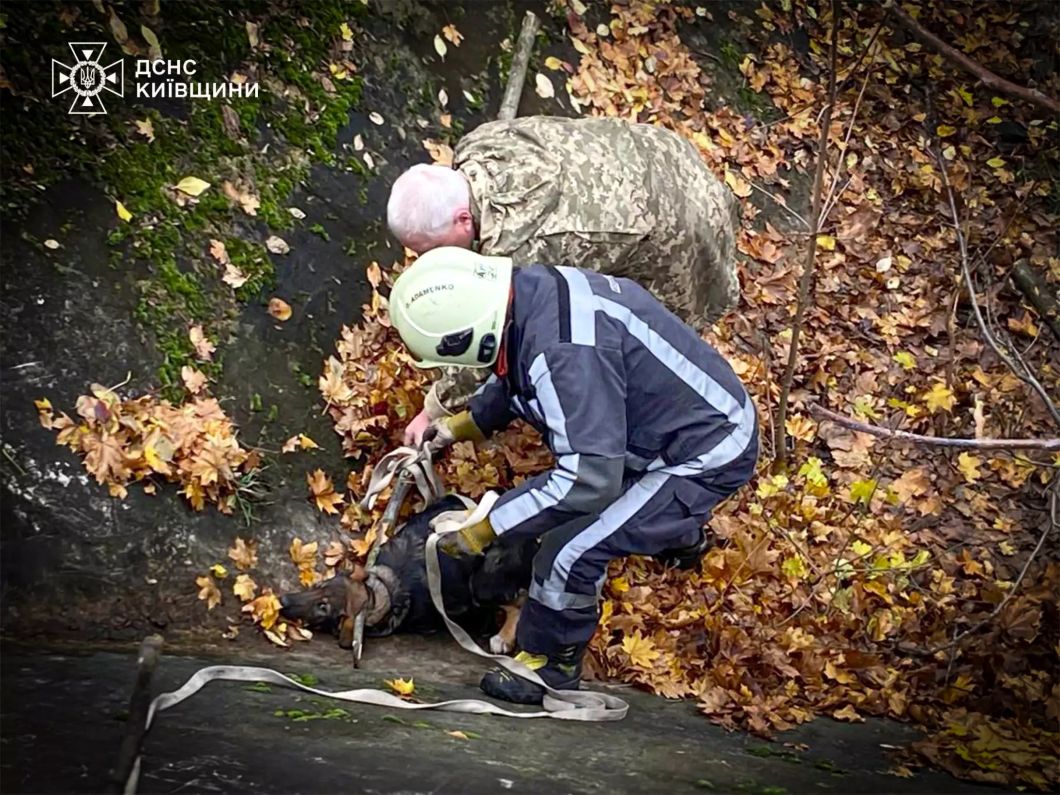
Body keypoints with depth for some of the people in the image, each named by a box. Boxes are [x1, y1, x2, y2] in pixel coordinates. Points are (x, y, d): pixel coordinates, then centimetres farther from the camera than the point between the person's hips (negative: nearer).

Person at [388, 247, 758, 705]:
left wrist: (484, 529, -29)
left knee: (569, 552, -13)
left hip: (707, 458, -9)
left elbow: (590, 478, -35)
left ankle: (552, 667, 12)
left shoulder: (567, 354, -37)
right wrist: (459, 426, 9)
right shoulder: (529, 290, -8)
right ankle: (680, 535, 55)